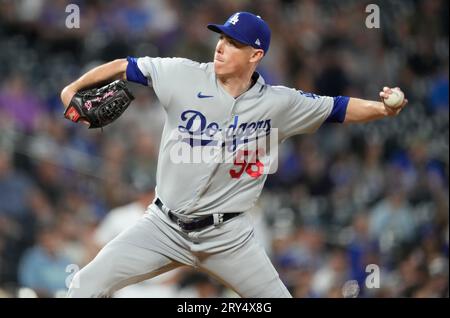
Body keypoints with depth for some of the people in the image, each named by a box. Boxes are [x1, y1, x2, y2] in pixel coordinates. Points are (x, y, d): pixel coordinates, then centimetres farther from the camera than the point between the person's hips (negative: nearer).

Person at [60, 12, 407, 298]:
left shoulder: (279, 103, -5)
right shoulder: (184, 76, -8)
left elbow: (338, 108, 0)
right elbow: (125, 66, 1)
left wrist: (382, 109, -16)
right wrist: (74, 87, -5)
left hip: (228, 235, 0)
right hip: (165, 226, 0)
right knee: (90, 284, -10)